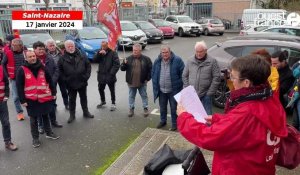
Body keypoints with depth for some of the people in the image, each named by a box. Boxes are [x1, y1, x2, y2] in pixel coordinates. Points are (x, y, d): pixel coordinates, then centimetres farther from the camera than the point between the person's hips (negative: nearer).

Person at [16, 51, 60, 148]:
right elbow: (19, 86, -7)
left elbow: (50, 81, 9)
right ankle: (35, 138, 21)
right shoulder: (22, 70, -7)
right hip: (31, 100, -3)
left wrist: (53, 93, 6)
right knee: (33, 119, 8)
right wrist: (22, 100, -10)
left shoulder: (42, 68, 3)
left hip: (45, 98, 3)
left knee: (45, 116, 17)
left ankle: (49, 133, 32)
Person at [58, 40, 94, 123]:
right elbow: (60, 70, 0)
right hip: (70, 84, -1)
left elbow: (88, 66, 4)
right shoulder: (63, 59, -4)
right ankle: (72, 115, 24)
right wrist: (65, 79, -8)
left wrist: (87, 76, -5)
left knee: (83, 98, 15)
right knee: (72, 99, 11)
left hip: (82, 82, 1)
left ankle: (86, 112, 32)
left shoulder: (82, 56, -1)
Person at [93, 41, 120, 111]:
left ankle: (113, 103, 25)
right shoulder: (100, 52, 5)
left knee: (112, 90, 8)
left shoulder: (113, 53, -11)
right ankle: (103, 101, 41)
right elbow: (94, 60, -4)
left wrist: (112, 73, -21)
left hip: (110, 76, -5)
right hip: (101, 75, 5)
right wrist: (99, 53, -19)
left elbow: (117, 64, -15)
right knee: (100, 89, 19)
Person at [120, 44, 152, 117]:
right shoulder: (129, 59, -1)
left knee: (144, 95, 11)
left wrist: (148, 78, -4)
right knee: (131, 96, 12)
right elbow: (122, 68, 0)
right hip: (131, 82, 1)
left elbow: (150, 69, 0)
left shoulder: (146, 59, -4)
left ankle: (146, 108, 25)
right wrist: (124, 64, -20)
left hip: (142, 82, -1)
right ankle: (131, 109, 25)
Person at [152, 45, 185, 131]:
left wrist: (179, 84, -10)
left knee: (174, 108, 9)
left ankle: (174, 123, 26)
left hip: (173, 90, -4)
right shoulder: (157, 61, 0)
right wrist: (155, 86, 5)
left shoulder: (177, 60, -13)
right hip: (161, 90, 4)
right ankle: (163, 121, 40)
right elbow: (153, 74, 9)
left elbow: (183, 74, -10)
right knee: (162, 107, 19)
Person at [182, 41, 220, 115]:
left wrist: (210, 93, -10)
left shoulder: (212, 62, -4)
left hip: (205, 95, -3)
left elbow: (217, 78, -7)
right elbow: (184, 76, 10)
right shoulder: (189, 62, 7)